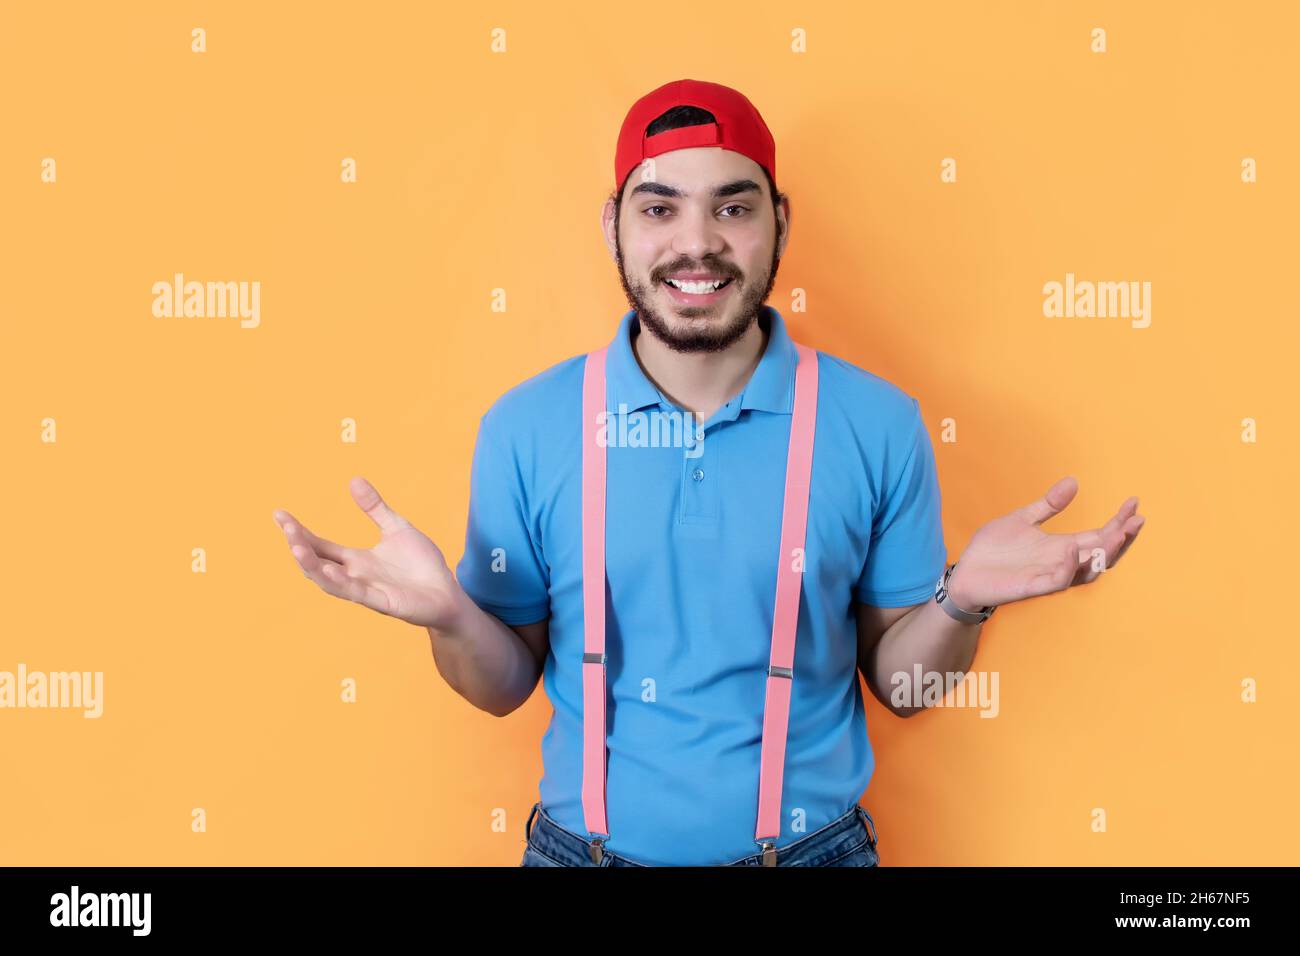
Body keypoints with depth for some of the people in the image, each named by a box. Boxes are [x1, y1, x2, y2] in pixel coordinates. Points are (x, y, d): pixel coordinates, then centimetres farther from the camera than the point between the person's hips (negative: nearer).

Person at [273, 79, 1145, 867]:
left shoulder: (878, 425, -11)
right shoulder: (525, 428, -10)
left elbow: (898, 681, -2)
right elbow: (507, 686, -2)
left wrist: (961, 599, -21)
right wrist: (448, 614, -21)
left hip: (813, 847, 0)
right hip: (582, 846, 1)